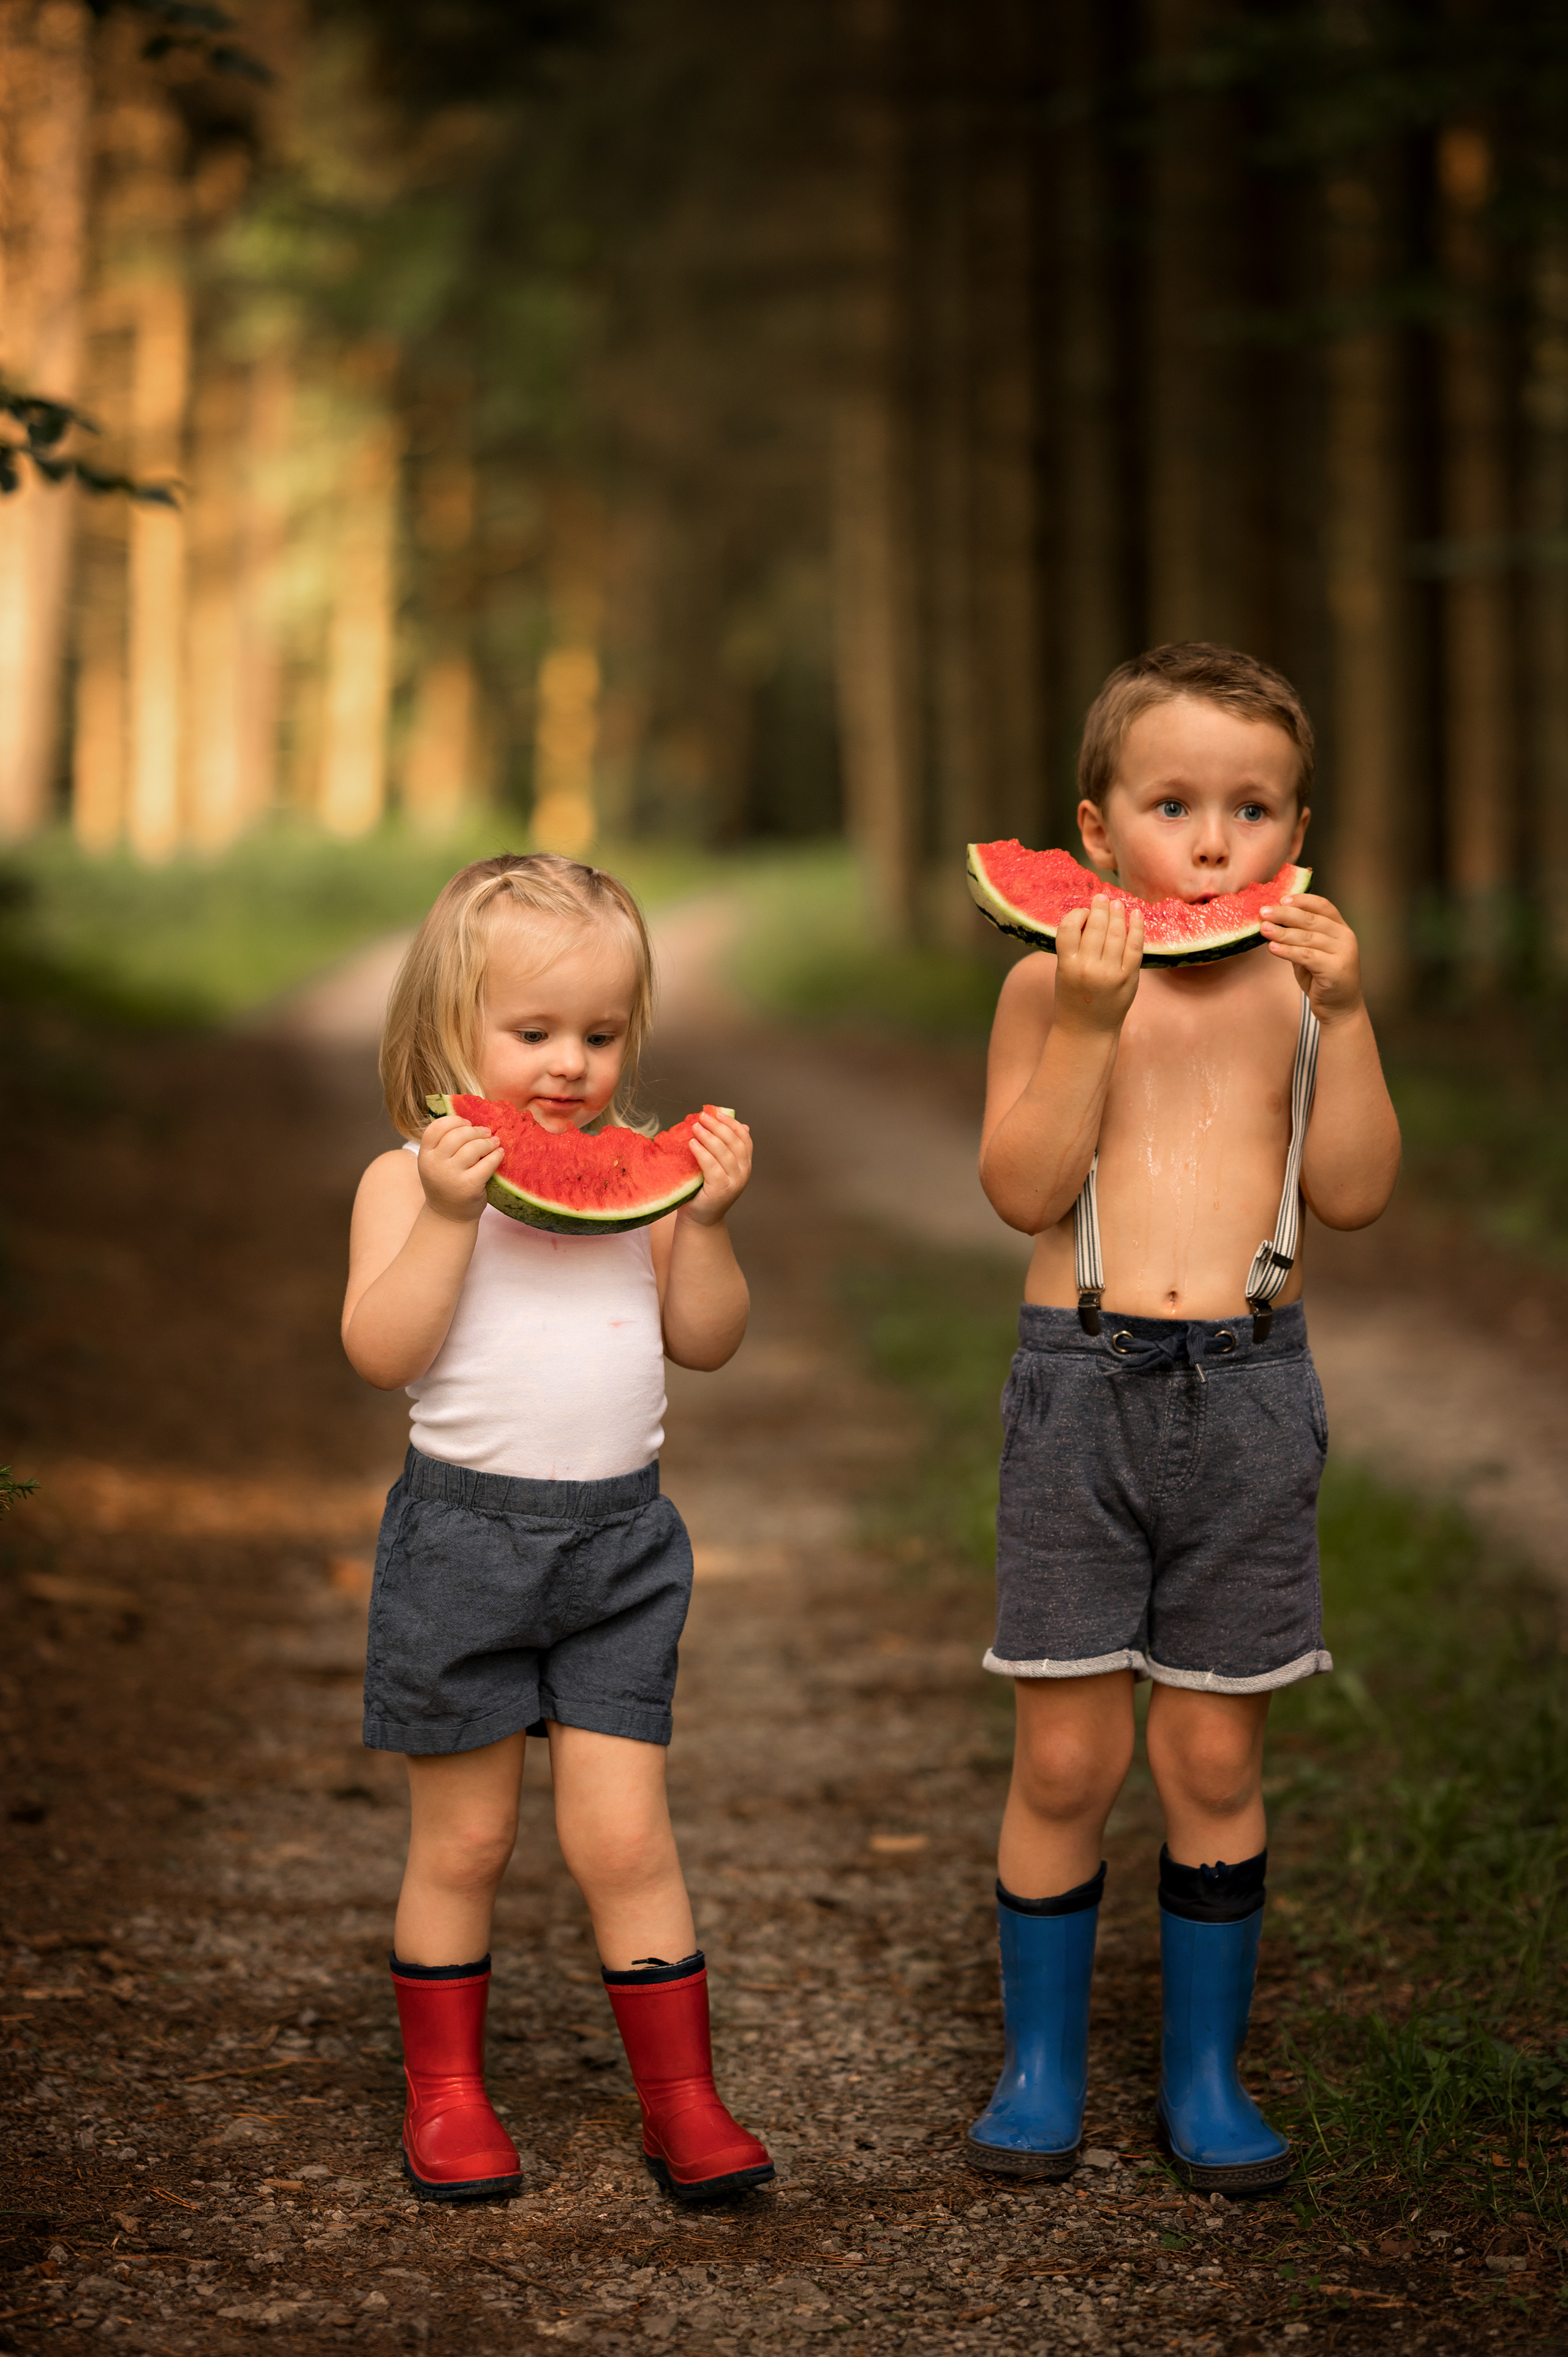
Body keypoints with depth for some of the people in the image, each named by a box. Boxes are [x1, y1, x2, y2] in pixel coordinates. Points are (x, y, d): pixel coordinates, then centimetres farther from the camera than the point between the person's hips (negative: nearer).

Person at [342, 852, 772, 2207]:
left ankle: (682, 2099, 11)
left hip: (619, 1541, 2)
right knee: (463, 1841, 8)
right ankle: (447, 2093, 24)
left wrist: (707, 1220, -9)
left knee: (623, 1835, 0)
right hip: (464, 1534, -2)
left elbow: (707, 1341, 6)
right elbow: (383, 1351, -16)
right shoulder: (413, 1178, -5)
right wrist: (449, 1213, -25)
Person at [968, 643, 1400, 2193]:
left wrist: (1343, 1015, -12)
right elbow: (1022, 1189, -10)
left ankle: (1205, 2071, 20)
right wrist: (1088, 1023, -19)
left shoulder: (1302, 984, 5)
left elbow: (1354, 1191, -3)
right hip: (1083, 1382, -1)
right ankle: (1041, 2065, 17)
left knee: (1214, 1757, 7)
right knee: (1066, 1756, 1)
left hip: (1248, 1391, 2)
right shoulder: (1055, 983, -1)